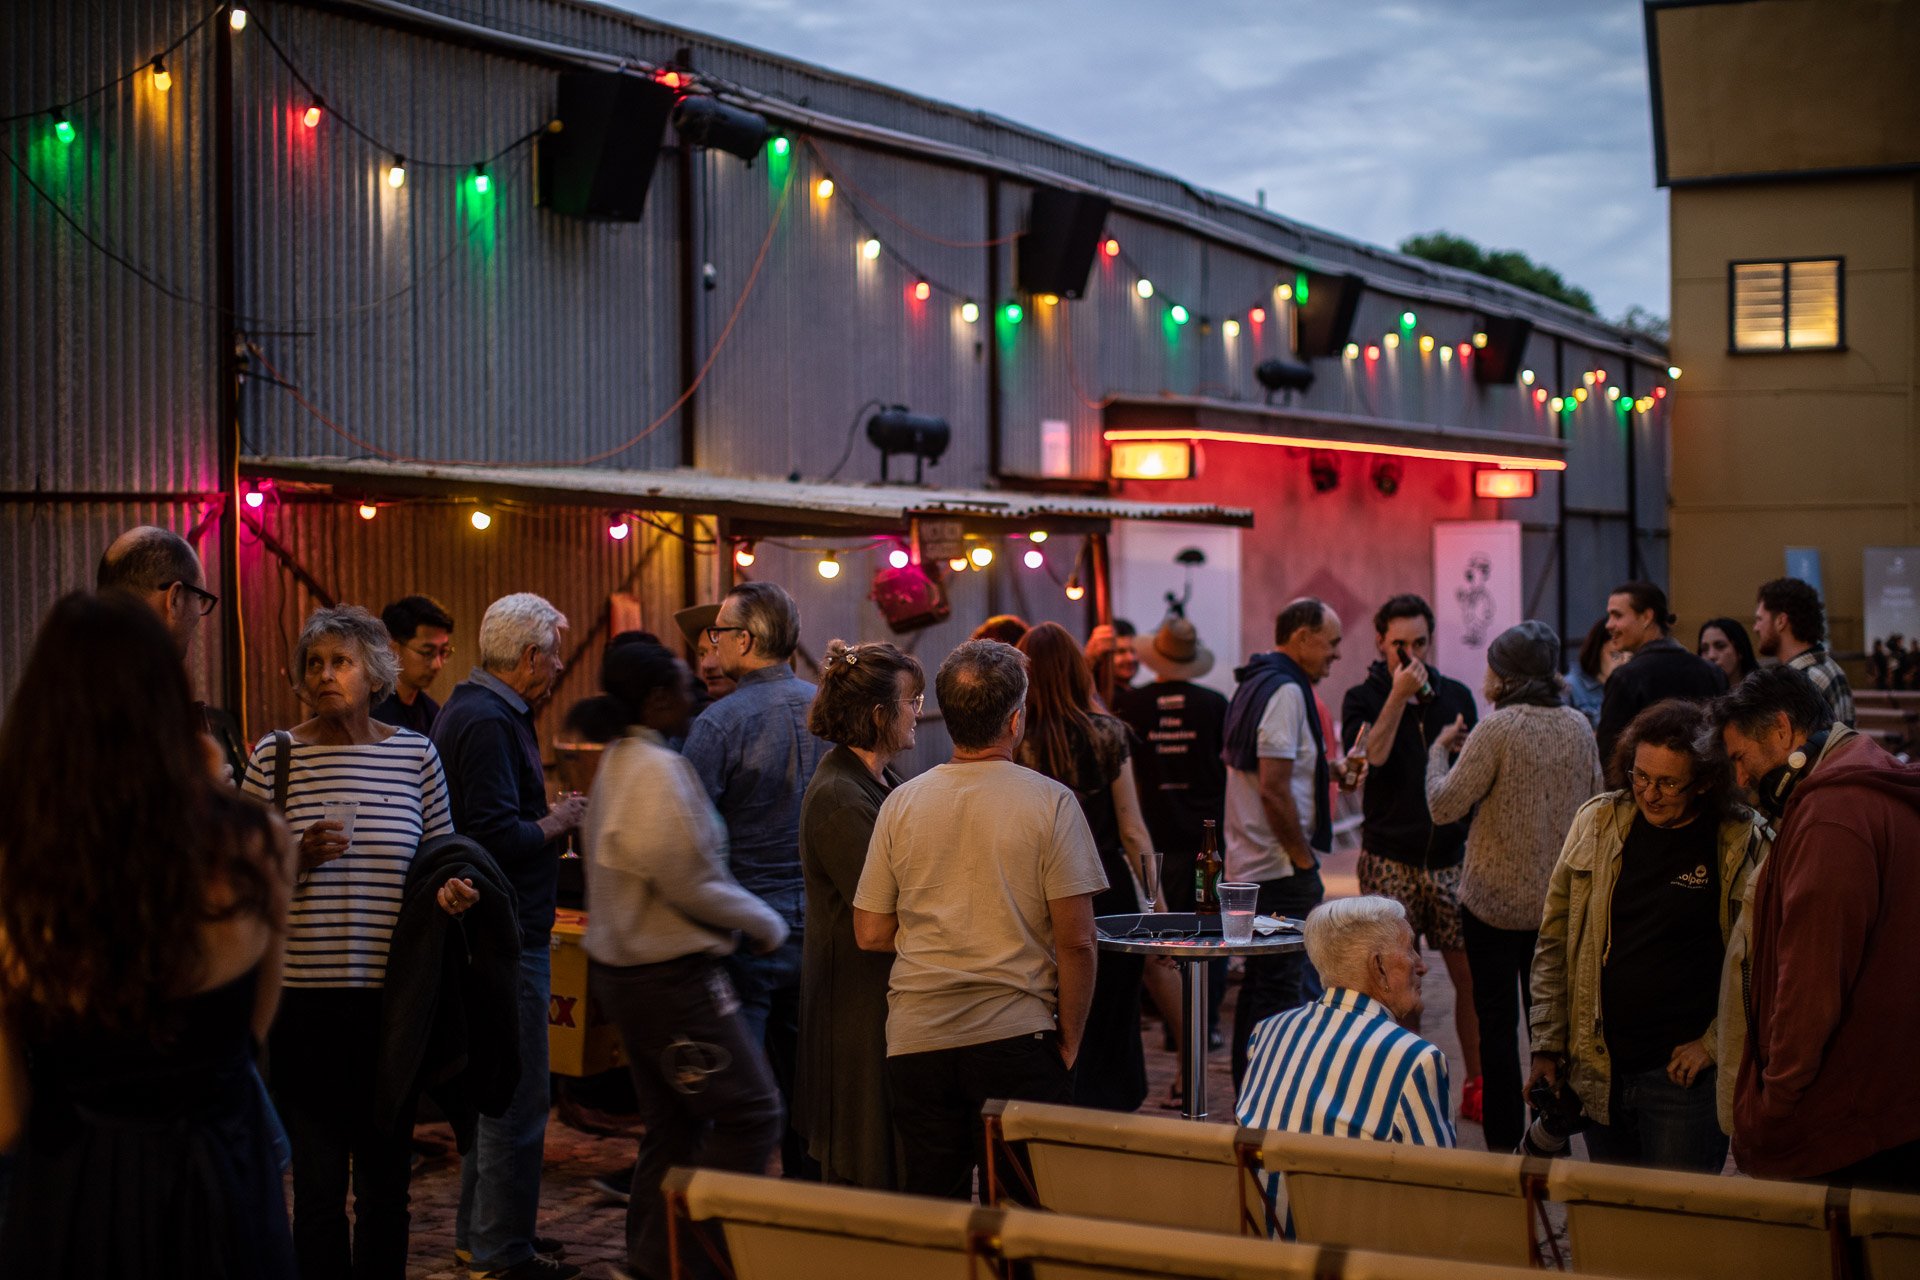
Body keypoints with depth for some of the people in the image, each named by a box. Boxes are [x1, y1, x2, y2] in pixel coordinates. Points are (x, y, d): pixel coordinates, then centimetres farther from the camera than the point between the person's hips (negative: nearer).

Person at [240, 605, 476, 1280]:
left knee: (386, 1179, 9)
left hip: (394, 996, 1)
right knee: (318, 1184, 3)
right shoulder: (273, 757, 2)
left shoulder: (415, 754, 5)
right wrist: (299, 857, -14)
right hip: (305, 998, -1)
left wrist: (451, 889, -9)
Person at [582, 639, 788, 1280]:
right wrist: (765, 923, -7)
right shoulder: (658, 769, -19)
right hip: (670, 974, -10)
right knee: (750, 1111, -6)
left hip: (623, 964, 10)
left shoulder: (616, 763, 13)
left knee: (674, 1121, 16)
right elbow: (688, 881, -21)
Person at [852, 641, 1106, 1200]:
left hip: (915, 1039, 3)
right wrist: (1069, 1042, 3)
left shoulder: (901, 803, 3)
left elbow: (870, 934, 6)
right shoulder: (1050, 802, -6)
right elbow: (1075, 941, -9)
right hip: (1017, 1037, -3)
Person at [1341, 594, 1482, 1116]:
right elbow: (1369, 757, -18)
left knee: (1471, 973, -1)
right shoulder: (1364, 698, 1)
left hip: (1451, 854, 2)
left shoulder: (1456, 696, 10)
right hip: (1390, 858, -2)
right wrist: (1399, 696, -19)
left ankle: (1475, 1085, 9)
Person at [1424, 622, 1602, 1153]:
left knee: (1497, 1020, 3)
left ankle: (1503, 1141, 5)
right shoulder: (1578, 726, 2)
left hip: (1495, 898, -5)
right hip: (1559, 899, 5)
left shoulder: (1497, 729, -16)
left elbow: (1444, 805, -14)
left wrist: (1438, 750, 1)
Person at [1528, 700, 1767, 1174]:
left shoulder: (1745, 845, -7)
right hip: (1598, 1071, 4)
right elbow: (1555, 942, 9)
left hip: (1684, 1077, -4)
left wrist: (1715, 1044, -9)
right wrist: (1548, 1047, 6)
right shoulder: (1597, 822, 3)